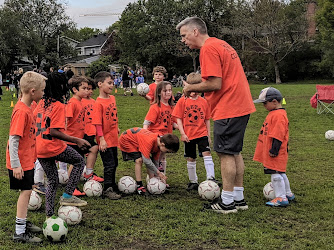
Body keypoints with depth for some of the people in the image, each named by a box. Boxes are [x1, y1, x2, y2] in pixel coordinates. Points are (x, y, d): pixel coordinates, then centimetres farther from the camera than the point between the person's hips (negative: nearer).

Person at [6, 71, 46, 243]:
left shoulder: (26, 108, 6)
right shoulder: (21, 111, -23)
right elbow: (13, 140, -24)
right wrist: (15, 165, -24)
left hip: (27, 160, 9)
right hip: (20, 162, -9)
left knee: (27, 190, 17)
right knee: (26, 191, -5)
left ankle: (23, 223, 31)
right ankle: (20, 232, 2)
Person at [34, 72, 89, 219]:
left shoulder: (42, 103, 9)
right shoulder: (58, 105, -14)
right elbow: (54, 132, -20)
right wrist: (77, 140, -18)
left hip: (39, 148, 8)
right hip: (53, 146, -8)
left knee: (52, 181, 18)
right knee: (79, 162, 13)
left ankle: (49, 215, 18)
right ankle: (67, 196, 7)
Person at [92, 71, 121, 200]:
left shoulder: (112, 98, 6)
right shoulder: (98, 103, -17)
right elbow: (98, 123, -19)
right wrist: (102, 139, -22)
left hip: (113, 138, 8)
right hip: (105, 140, -8)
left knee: (114, 163, 18)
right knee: (109, 165, -3)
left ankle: (113, 186, 32)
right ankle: (108, 189, 8)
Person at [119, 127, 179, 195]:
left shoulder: (158, 142, -12)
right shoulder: (149, 142, -39)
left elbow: (155, 161, -1)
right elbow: (146, 160, -37)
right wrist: (158, 173, -28)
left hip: (136, 137, 8)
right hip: (126, 139, -8)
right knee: (139, 160, -21)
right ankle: (139, 186, -16)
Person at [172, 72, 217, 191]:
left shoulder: (203, 101, 3)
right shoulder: (183, 101, -3)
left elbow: (207, 119, 9)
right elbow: (178, 119, -3)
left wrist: (208, 135, 8)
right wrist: (182, 133, -11)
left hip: (202, 134, 0)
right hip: (188, 135, 0)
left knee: (207, 153, -17)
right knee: (190, 159, 9)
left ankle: (210, 178, -16)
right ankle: (193, 182, 21)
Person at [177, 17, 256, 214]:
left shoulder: (208, 49, -13)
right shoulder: (221, 44, 18)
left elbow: (215, 84, -19)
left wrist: (191, 88, -4)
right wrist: (195, 87, 15)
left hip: (228, 108, -10)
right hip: (242, 106, 10)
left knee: (226, 153, -3)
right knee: (234, 152, 15)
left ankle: (227, 202, 4)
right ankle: (238, 198, 22)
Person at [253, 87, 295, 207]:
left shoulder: (279, 115, -19)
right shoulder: (273, 113, 15)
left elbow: (278, 135, -23)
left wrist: (274, 149, -22)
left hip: (275, 153, -11)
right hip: (273, 151, 11)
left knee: (276, 174, -6)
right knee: (280, 173, 18)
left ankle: (281, 198, -1)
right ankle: (288, 194, 29)